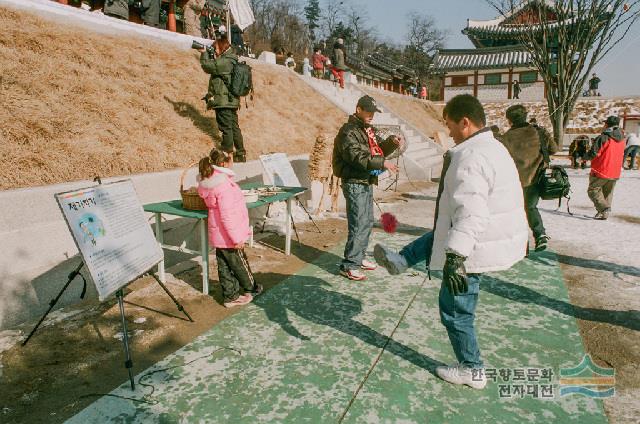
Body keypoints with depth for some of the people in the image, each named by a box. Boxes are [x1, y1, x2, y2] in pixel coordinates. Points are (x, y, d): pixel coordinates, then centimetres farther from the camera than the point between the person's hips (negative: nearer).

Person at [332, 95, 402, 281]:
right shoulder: (349, 131, -14)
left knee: (368, 222, 17)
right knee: (359, 224, -10)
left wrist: (391, 142, -1)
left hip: (367, 183, 10)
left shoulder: (368, 130, 16)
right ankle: (349, 265, -3)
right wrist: (382, 163, -30)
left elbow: (380, 148, 20)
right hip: (354, 183, -10)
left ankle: (359, 257, 29)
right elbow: (357, 157, -25)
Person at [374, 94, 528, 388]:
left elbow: (470, 212, -36)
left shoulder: (471, 157, -24)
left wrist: (455, 256, -41)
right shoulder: (494, 147, 9)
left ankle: (472, 370, 26)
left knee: (455, 310, 8)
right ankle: (401, 261, 50)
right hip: (504, 239, 10)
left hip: (474, 249, -9)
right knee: (439, 234, 31)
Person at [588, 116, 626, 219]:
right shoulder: (621, 140, 8)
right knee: (607, 192, 18)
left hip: (601, 171, -7)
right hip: (615, 172, 7)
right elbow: (622, 156, 18)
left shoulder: (603, 138, -15)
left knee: (593, 190, 2)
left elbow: (594, 154, -17)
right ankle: (603, 212, 20)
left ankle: (604, 208, -16)